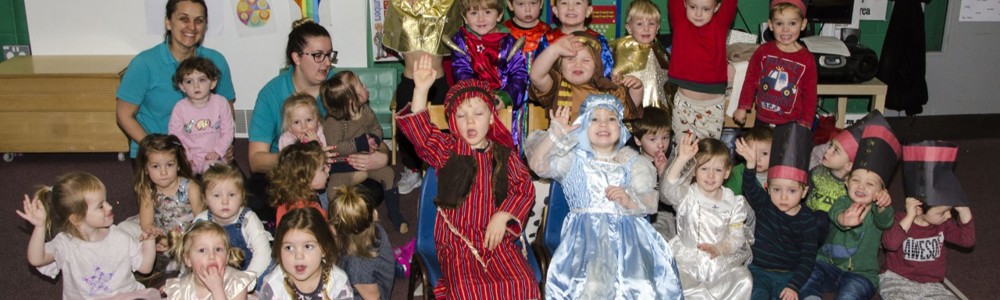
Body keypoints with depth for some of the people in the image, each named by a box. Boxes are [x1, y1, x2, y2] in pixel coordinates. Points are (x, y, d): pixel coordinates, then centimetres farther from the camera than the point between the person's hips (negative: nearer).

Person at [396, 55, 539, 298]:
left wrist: (503, 217, -10)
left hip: (497, 239, 2)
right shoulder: (447, 150, 5)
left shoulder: (505, 155, 10)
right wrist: (421, 90, -24)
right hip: (457, 241, -2)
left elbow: (524, 189, 6)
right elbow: (419, 129, -11)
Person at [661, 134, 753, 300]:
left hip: (723, 260, 2)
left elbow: (737, 235, -1)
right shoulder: (686, 195, -3)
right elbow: (667, 187, -26)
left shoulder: (734, 202, 4)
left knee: (742, 281, -19)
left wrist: (719, 248, -23)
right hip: (687, 260, -2)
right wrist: (682, 159, -39)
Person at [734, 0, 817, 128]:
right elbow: (751, 80, 4)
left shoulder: (807, 59, -9)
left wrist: (805, 123, -3)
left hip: (791, 123, -2)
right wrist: (742, 107, 3)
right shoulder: (763, 51, -5)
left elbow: (810, 94, -3)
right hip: (762, 120, 2)